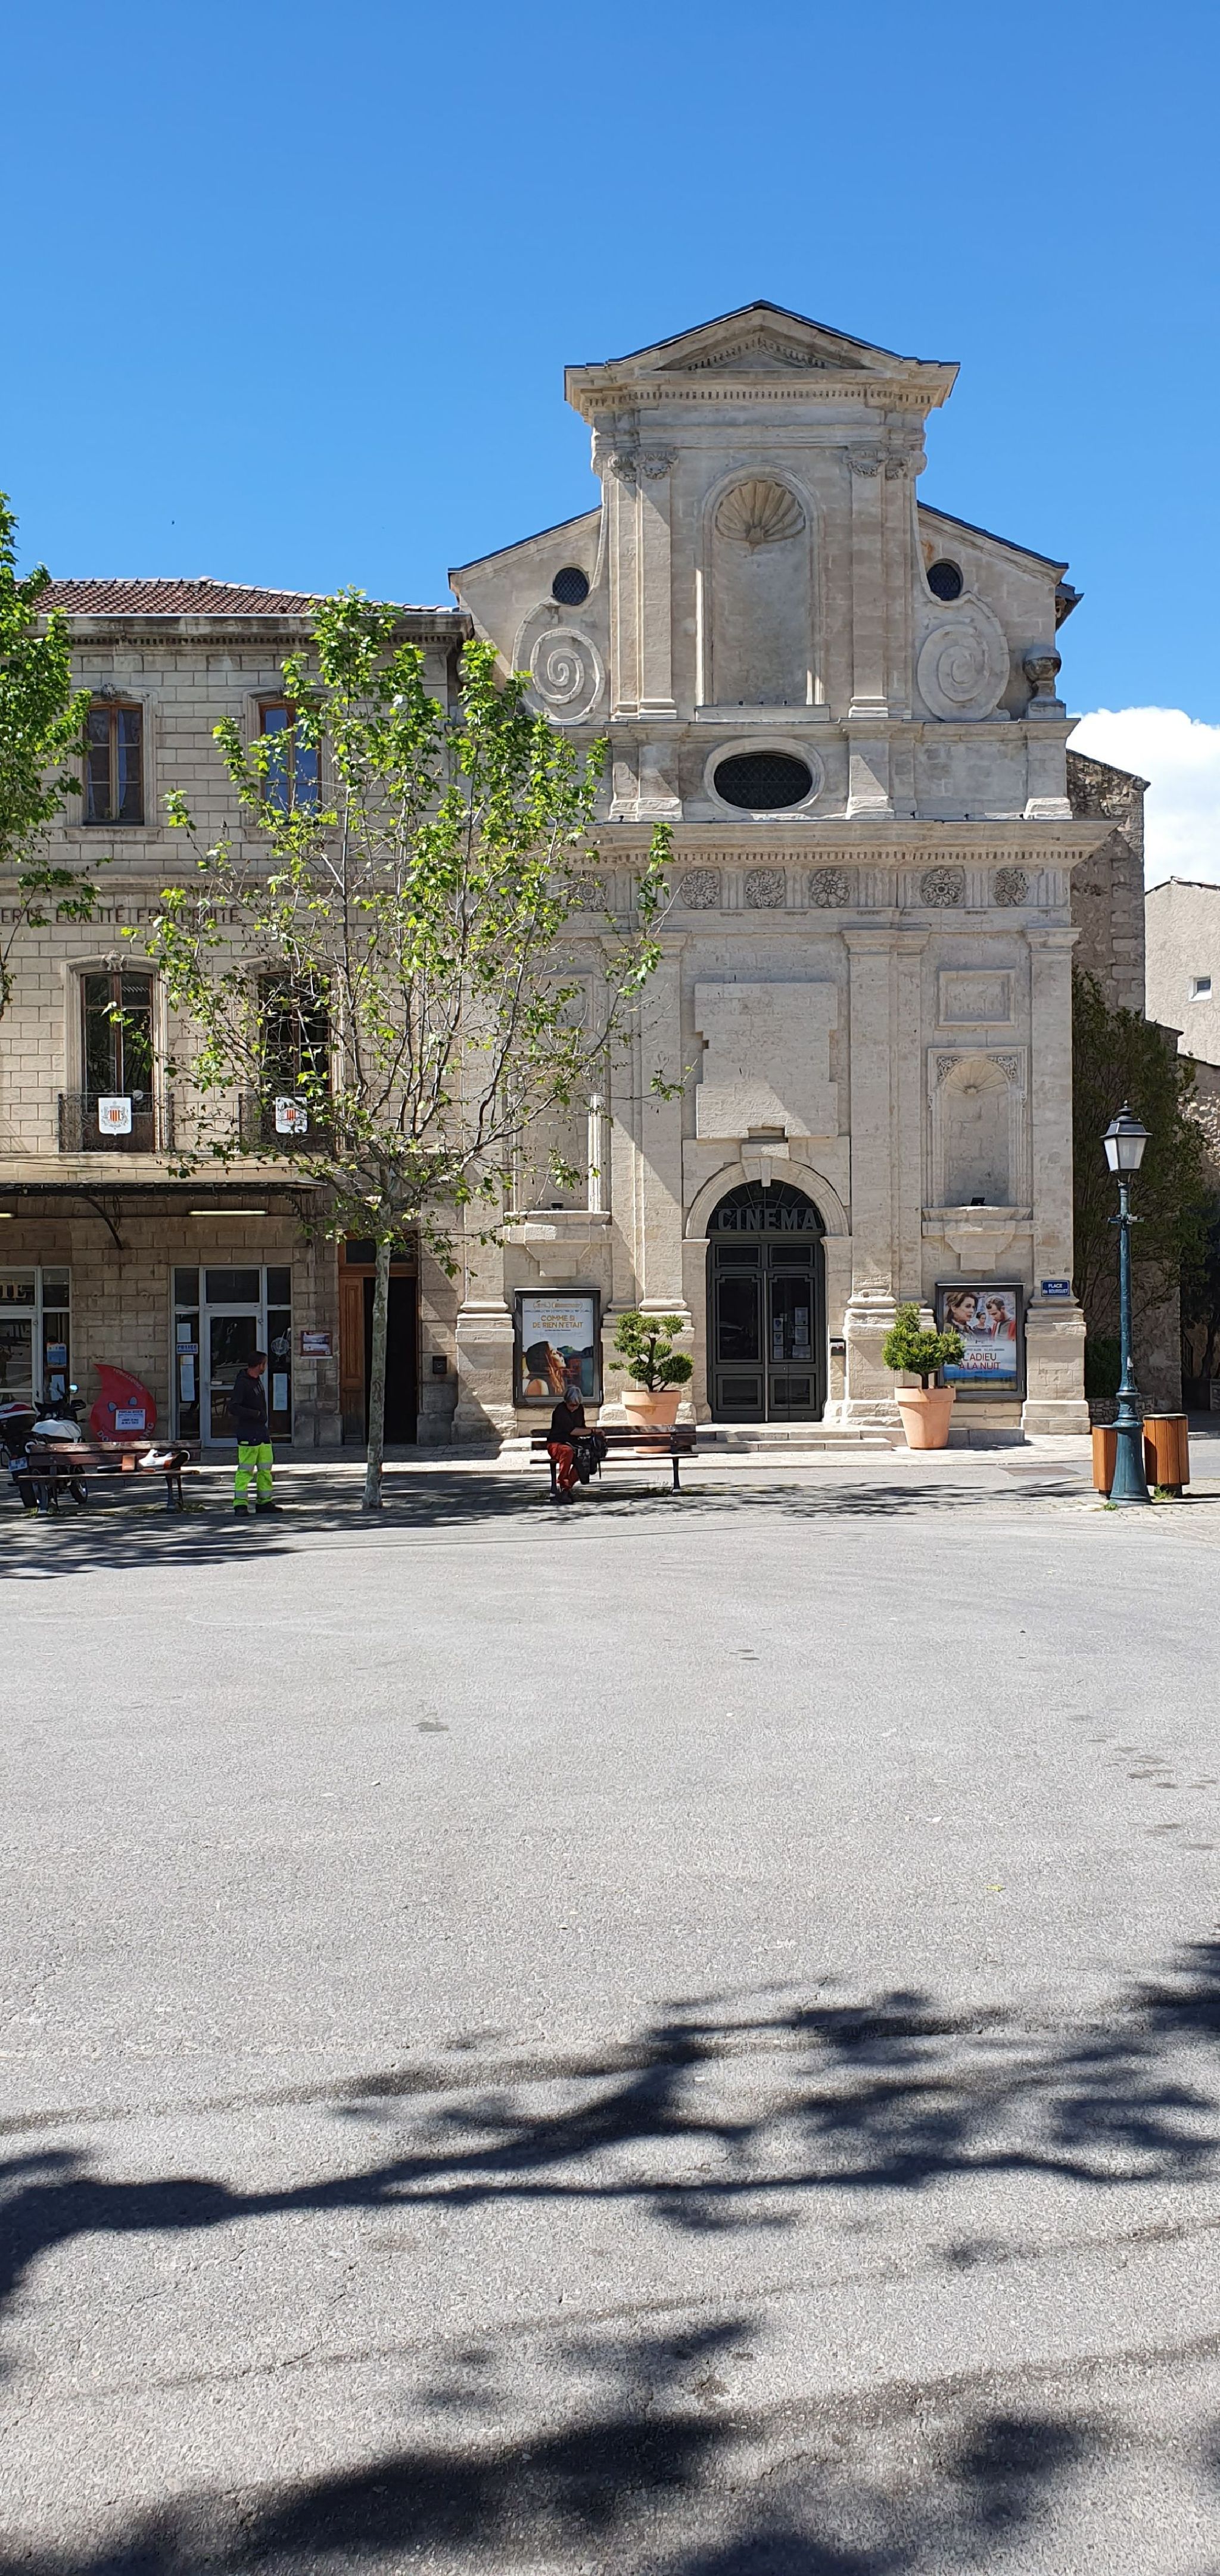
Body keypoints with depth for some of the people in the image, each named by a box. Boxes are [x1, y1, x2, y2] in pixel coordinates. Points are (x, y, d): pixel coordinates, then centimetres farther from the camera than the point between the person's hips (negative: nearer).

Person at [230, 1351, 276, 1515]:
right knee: (245, 1470, -7)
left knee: (266, 1468, 9)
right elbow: (233, 1407, -21)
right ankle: (240, 1503, -3)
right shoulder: (241, 1383, -14)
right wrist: (257, 1414, -19)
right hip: (247, 1433, -9)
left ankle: (264, 1501, 16)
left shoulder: (257, 1380, 14)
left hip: (262, 1431, 9)